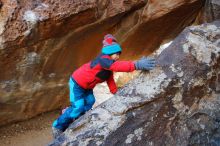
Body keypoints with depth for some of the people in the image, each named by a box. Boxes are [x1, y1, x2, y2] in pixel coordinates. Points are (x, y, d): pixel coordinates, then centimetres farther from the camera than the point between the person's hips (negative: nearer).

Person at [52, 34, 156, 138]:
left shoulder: (108, 66, 0)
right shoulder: (103, 60, -32)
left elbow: (110, 80, 4)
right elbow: (117, 66, -51)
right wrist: (137, 65, -62)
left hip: (86, 86, 10)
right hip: (77, 83, -10)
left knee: (89, 104, 15)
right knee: (78, 108, -12)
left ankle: (68, 112, 38)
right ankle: (58, 126, 8)